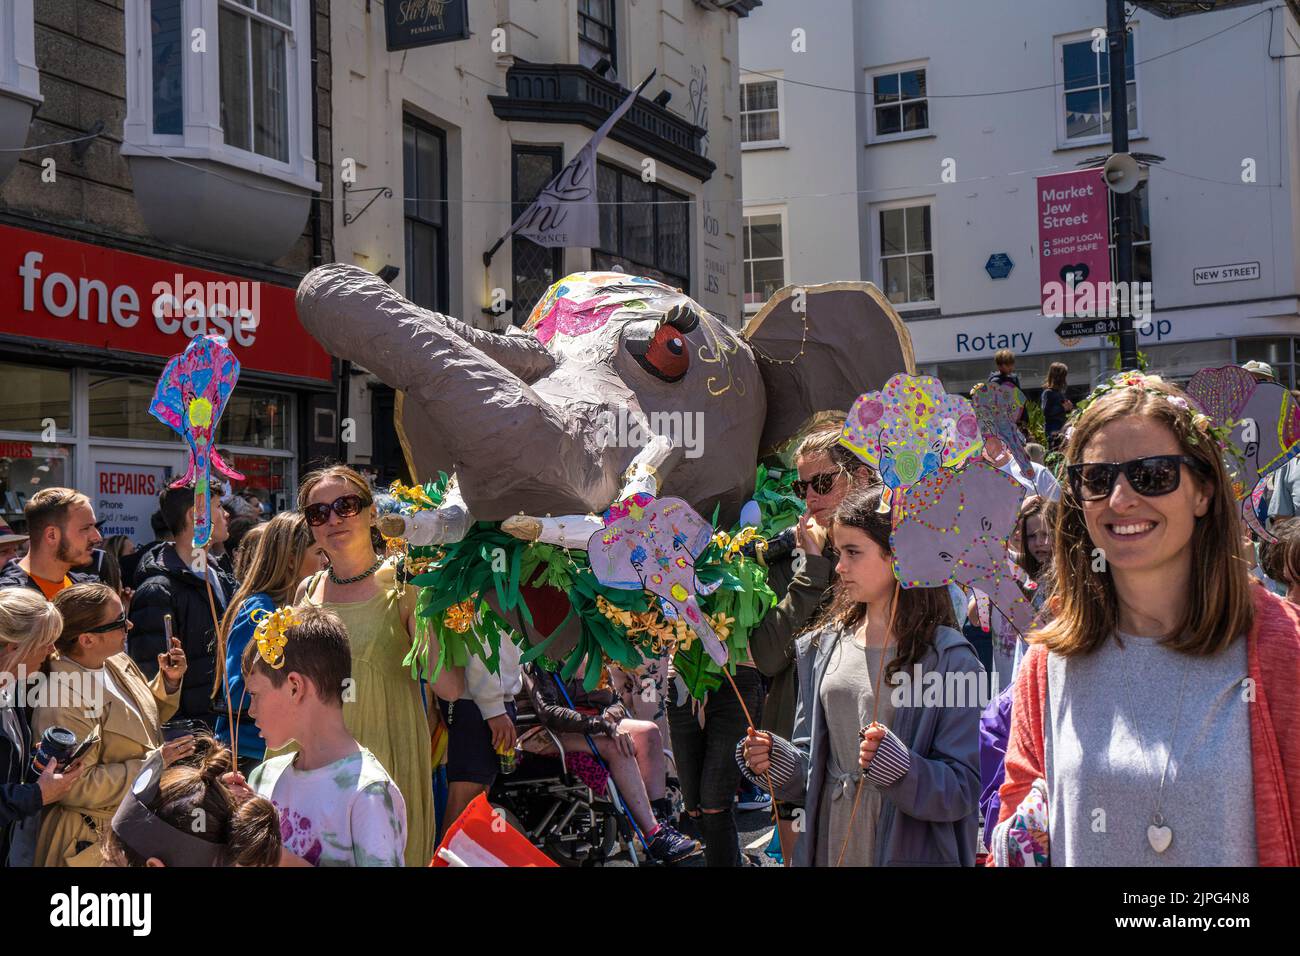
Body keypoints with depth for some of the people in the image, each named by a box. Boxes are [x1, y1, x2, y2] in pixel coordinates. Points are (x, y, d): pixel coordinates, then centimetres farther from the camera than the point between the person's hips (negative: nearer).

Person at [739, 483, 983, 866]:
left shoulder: (949, 659, -12)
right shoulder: (824, 646, 5)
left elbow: (964, 789, -15)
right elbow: (812, 760, 11)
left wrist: (896, 766, -29)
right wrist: (774, 760, -8)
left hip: (907, 850, -4)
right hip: (828, 846, 5)